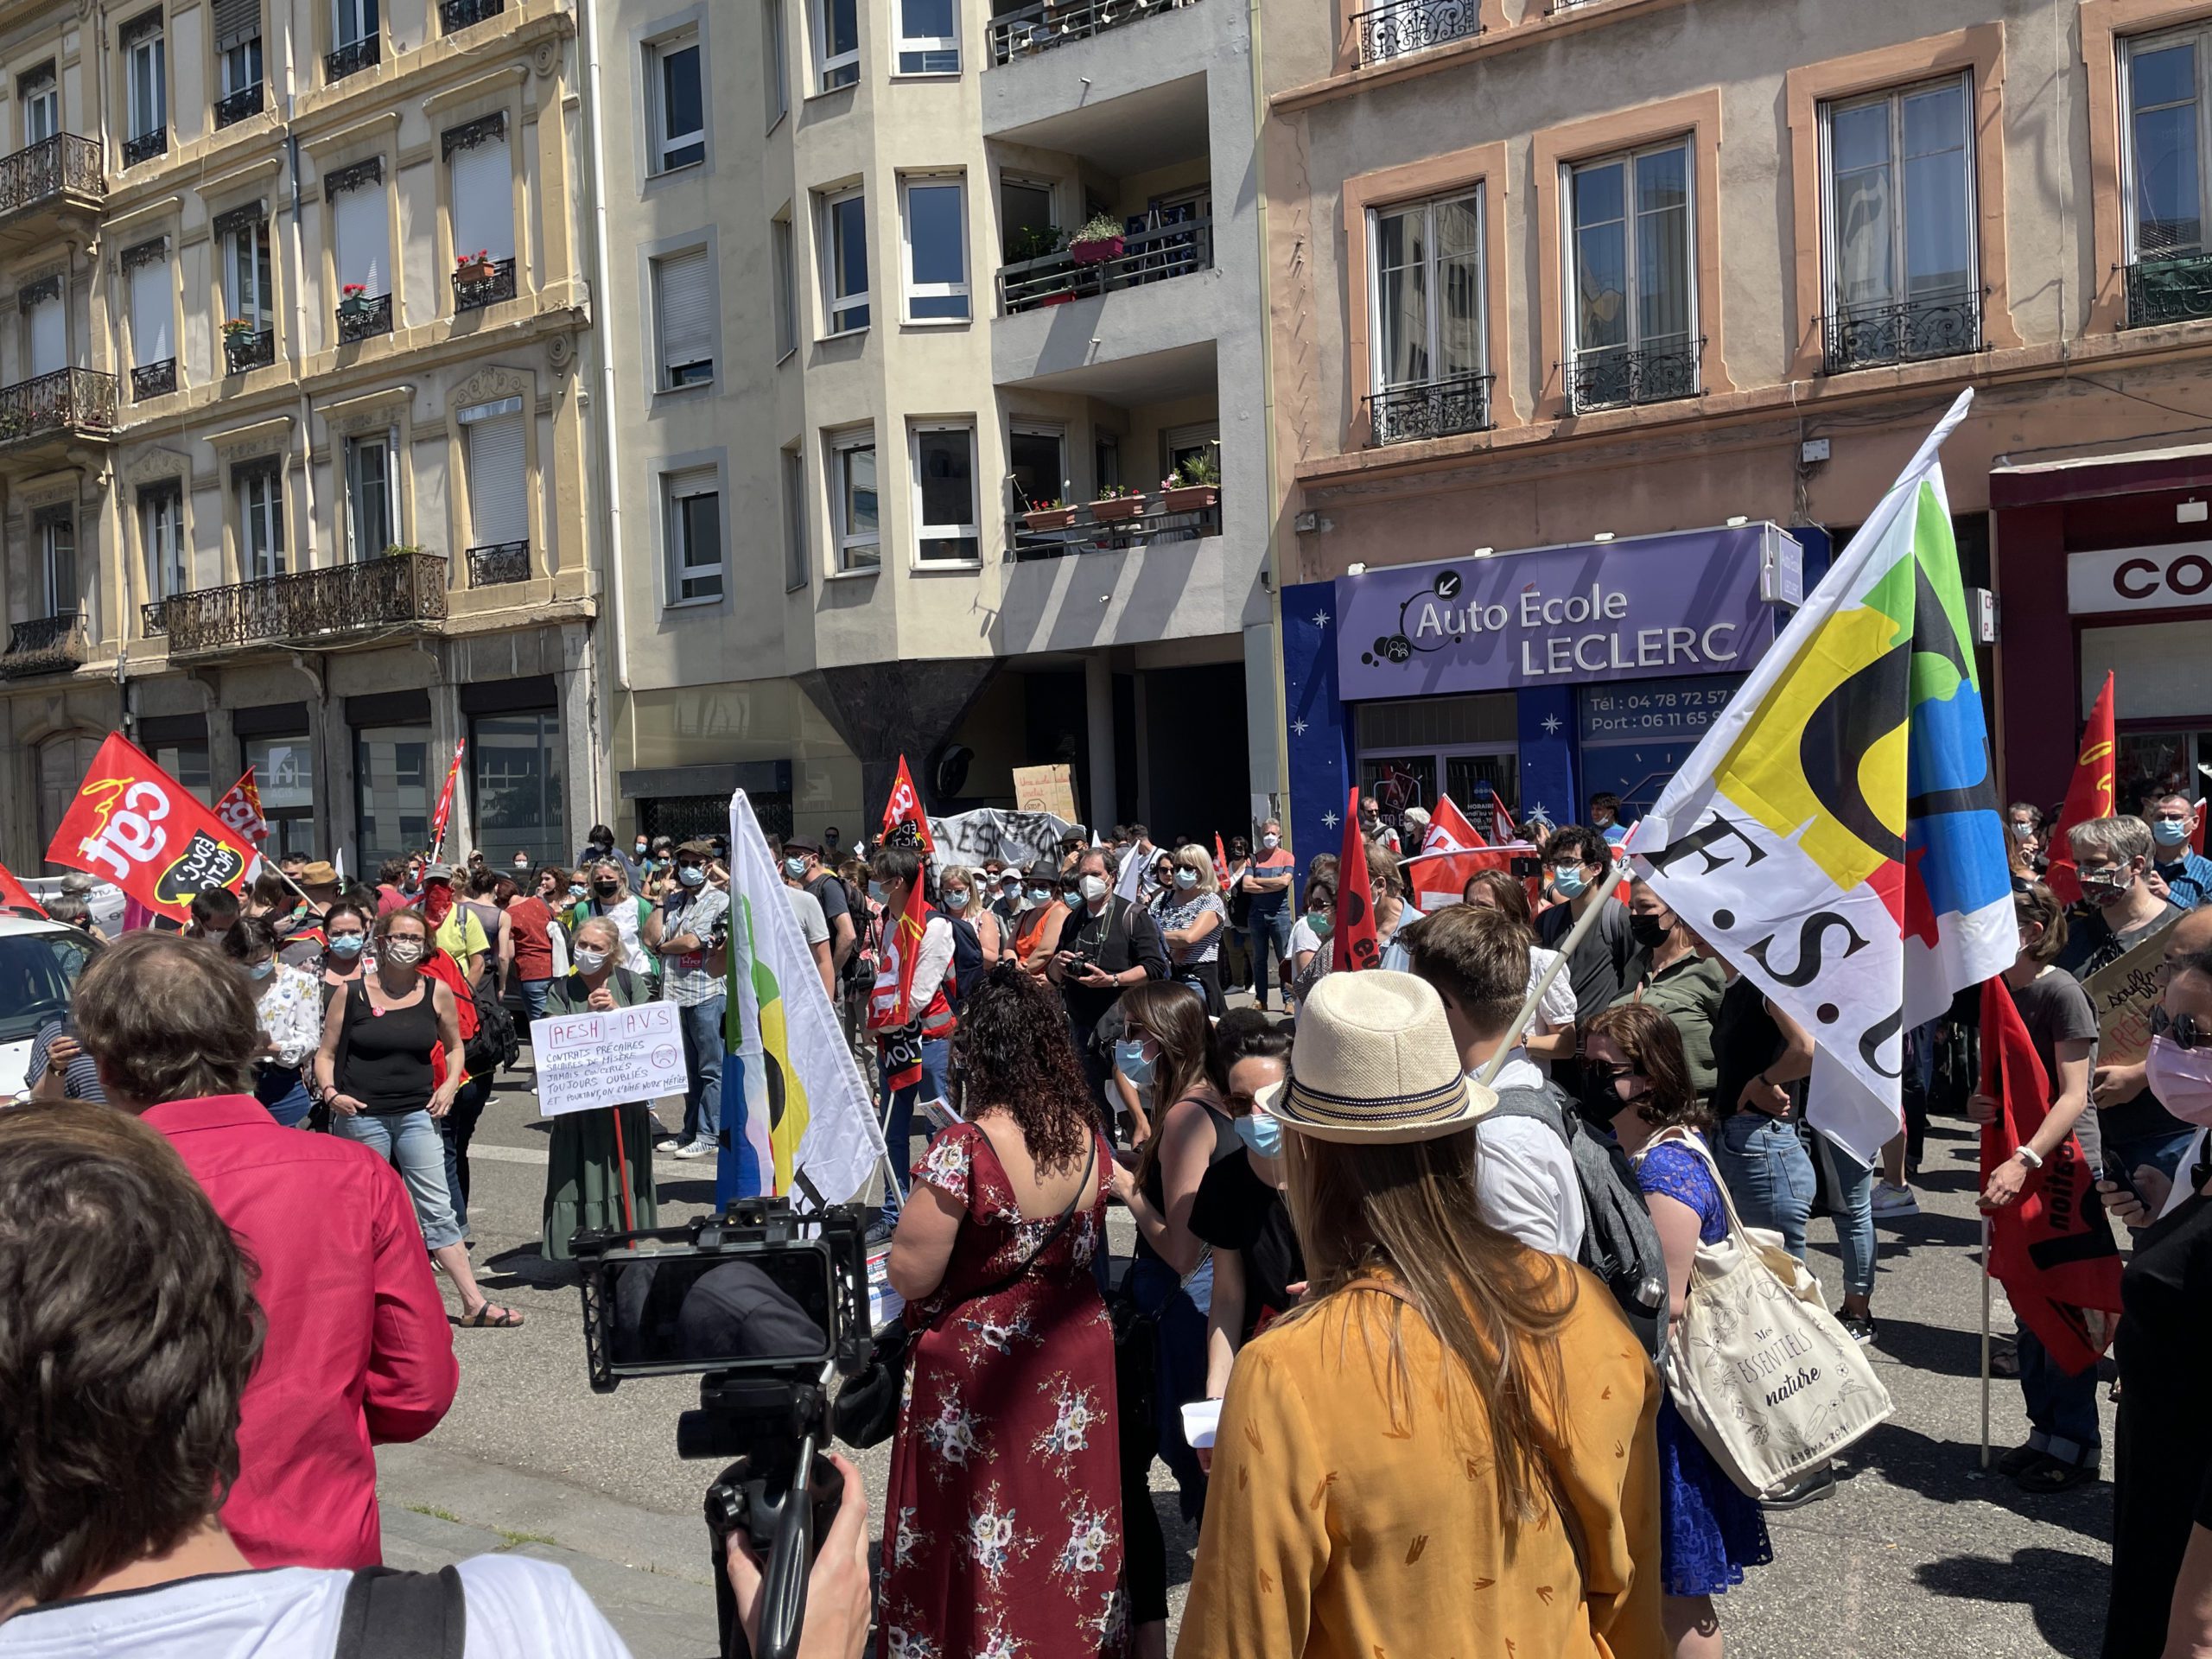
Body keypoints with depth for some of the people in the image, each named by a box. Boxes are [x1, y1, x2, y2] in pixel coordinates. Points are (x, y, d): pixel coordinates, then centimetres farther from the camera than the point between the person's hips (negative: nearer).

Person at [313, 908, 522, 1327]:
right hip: (361, 1116, -1)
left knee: (438, 1210, -2)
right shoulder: (351, 993, -2)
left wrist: (450, 1085, 1)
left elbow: (454, 1046, 18)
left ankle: (474, 1302, -2)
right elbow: (326, 1054, 4)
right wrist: (331, 1093, -13)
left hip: (417, 1114, 1)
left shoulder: (437, 992, 4)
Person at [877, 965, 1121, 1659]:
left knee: (972, 1546, 10)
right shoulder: (1089, 1138, -3)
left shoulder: (963, 1151, -23)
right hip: (1075, 1358, 6)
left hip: (977, 1369, -6)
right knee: (1064, 1509, 20)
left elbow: (910, 1277, -18)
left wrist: (922, 1210, -1)